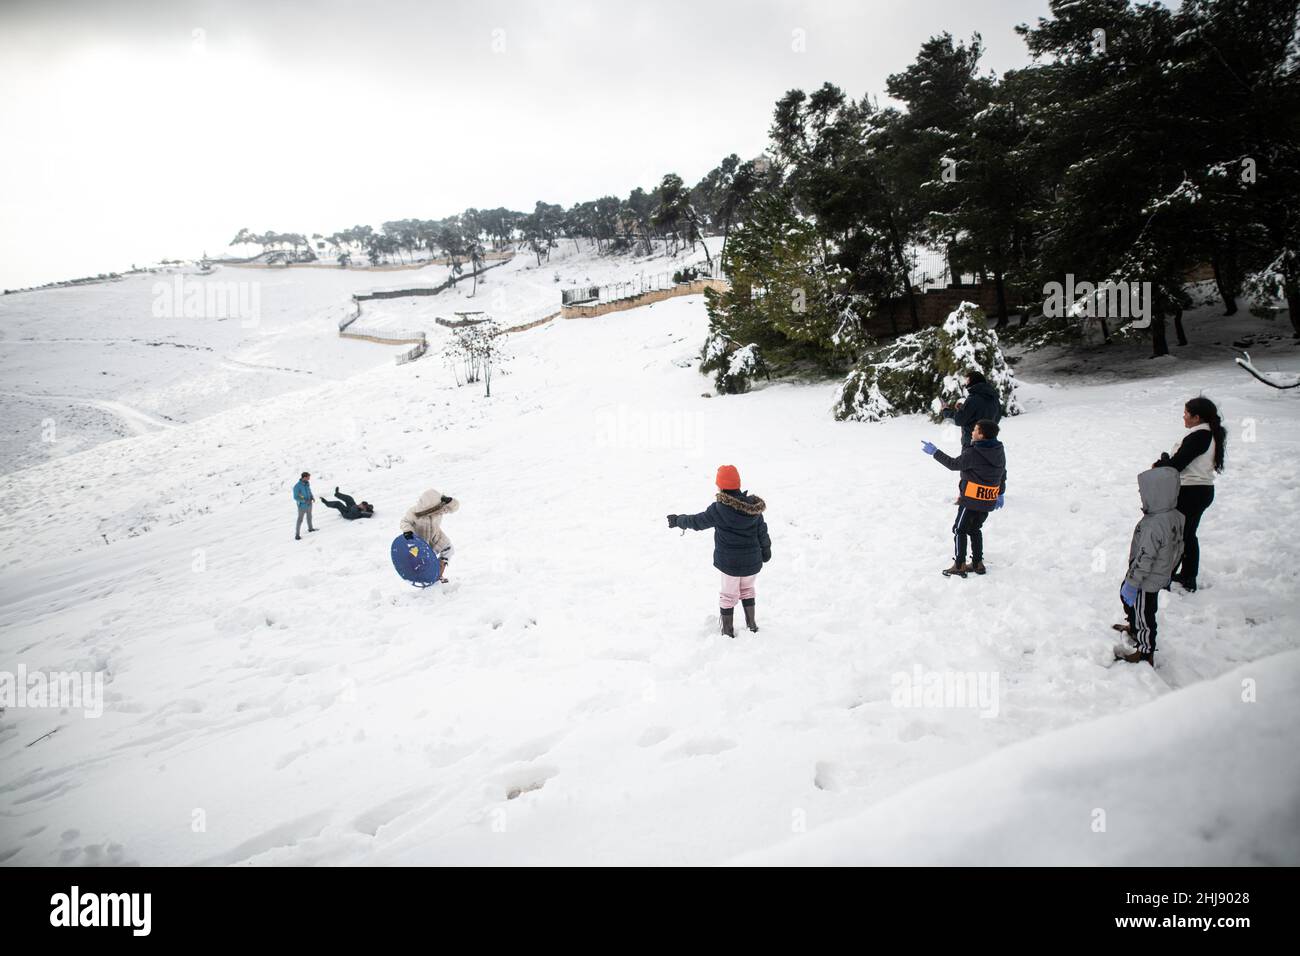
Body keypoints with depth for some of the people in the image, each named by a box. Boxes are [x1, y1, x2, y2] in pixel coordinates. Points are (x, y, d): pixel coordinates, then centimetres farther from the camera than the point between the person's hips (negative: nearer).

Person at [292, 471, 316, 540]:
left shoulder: (307, 483, -5)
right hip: (302, 506, -7)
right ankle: (297, 535, 5)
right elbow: (295, 497, -20)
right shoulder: (297, 486, -25)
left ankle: (310, 528, 47)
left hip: (309, 505, 7)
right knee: (300, 520, -3)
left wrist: (312, 497, -8)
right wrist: (305, 501, -28)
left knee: (309, 517, 26)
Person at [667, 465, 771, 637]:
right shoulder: (753, 506, -5)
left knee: (729, 594, 13)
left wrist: (678, 520, 12)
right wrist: (766, 551, 22)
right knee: (747, 590, 25)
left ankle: (728, 631, 23)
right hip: (752, 561, 4)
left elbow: (697, 521, -6)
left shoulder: (719, 509, -18)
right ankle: (752, 625, 32)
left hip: (729, 562, -4)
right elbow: (762, 531, 5)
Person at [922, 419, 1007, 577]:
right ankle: (977, 563, 23)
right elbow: (1002, 474, 13)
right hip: (989, 501, 7)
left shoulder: (973, 453, -22)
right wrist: (1001, 494, 25)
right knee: (975, 529, 20)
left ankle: (959, 566, 5)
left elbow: (954, 464, -13)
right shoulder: (999, 451, 3)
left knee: (960, 530, 5)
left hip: (971, 500, -7)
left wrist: (934, 452, -6)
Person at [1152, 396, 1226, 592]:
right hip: (1203, 490, 10)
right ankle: (1189, 577, 31)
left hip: (1190, 493, -10)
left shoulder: (1198, 437, -23)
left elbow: (1176, 464, -22)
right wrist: (1167, 462, -2)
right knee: (1188, 535, 21)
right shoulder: (1210, 434, 8)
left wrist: (1161, 462, -3)